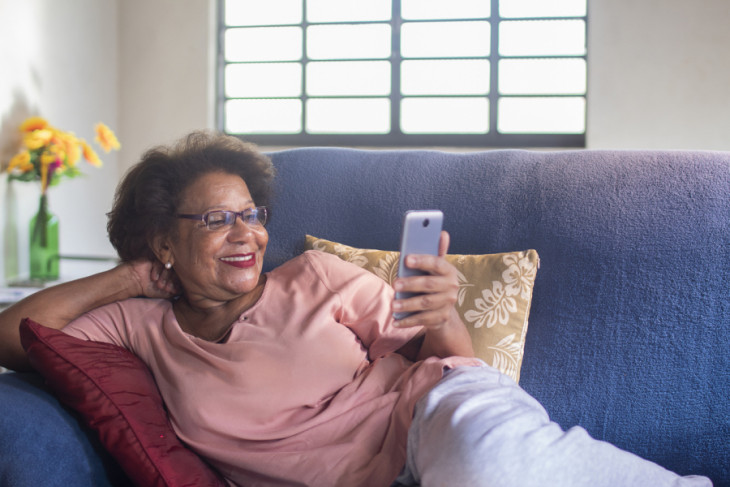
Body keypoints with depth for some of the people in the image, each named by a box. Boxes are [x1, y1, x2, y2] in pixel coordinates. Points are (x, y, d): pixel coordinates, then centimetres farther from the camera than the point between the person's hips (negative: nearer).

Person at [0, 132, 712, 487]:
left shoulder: (313, 279, 9)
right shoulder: (144, 326, 13)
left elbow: (453, 360, 10)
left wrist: (443, 320, -14)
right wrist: (130, 278, 10)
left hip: (432, 407, 0)